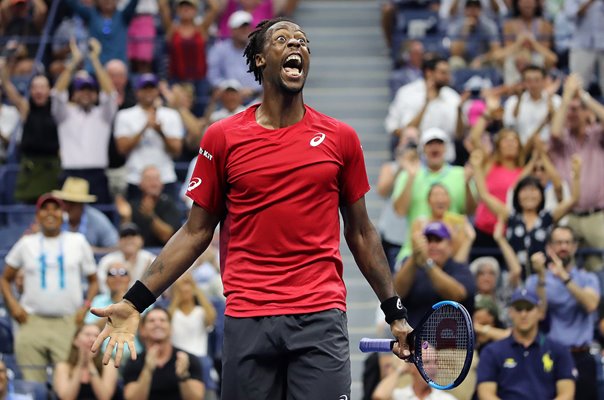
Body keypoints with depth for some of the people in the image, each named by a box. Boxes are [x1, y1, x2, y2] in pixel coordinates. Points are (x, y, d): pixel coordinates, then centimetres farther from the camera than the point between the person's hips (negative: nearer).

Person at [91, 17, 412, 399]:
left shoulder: (340, 137, 7)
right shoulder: (222, 137, 4)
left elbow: (360, 231, 14)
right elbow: (197, 231, 7)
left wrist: (395, 313, 12)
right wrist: (135, 302, 1)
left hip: (321, 318, 1)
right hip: (247, 321, 0)